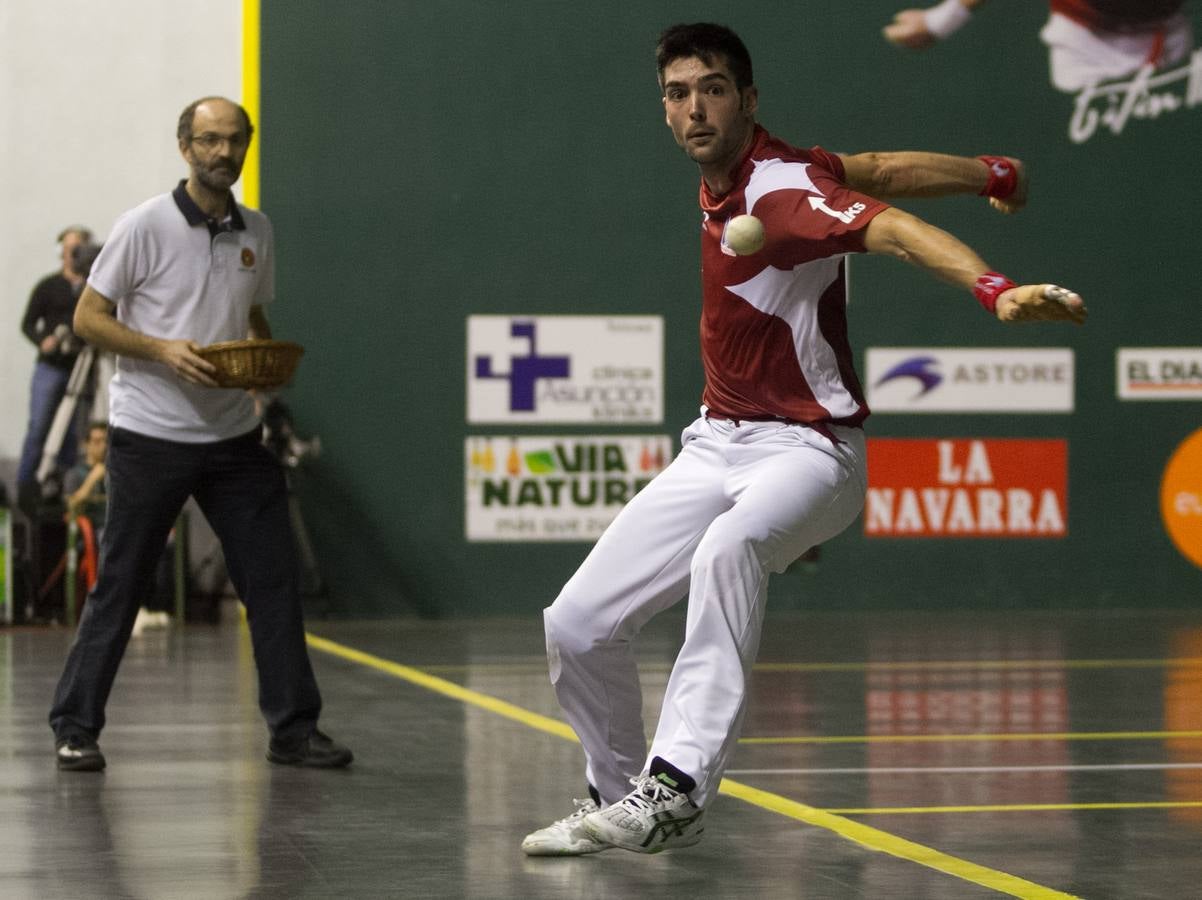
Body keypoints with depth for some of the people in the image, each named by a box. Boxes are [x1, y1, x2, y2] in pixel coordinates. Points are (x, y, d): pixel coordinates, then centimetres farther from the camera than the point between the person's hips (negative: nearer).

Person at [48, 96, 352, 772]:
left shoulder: (257, 232, 9)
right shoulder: (146, 226, -7)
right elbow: (89, 318, -5)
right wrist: (164, 350, -18)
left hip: (234, 436, 5)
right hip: (151, 434, -5)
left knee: (275, 580, 1)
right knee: (120, 585, 1)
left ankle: (294, 728, 9)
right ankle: (76, 729, 11)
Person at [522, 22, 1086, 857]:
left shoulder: (781, 191, -21)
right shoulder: (725, 176, 3)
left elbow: (897, 228, -39)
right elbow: (879, 170, 13)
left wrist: (995, 288, -57)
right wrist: (991, 173, 25)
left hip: (807, 450, -8)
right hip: (716, 446, 8)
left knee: (728, 548, -41)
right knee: (578, 625, 2)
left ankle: (676, 788, -48)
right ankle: (618, 796, 25)